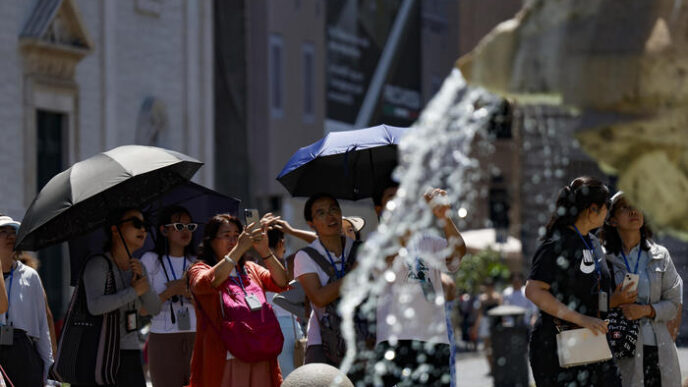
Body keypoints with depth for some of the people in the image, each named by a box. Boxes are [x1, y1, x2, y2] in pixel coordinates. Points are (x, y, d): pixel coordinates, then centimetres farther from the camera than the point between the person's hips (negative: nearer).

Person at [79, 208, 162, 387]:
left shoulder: (138, 268, 14)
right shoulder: (98, 264, -10)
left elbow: (155, 309, 7)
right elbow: (95, 306, -25)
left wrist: (142, 280, -8)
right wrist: (134, 291, -16)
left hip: (131, 354, 7)